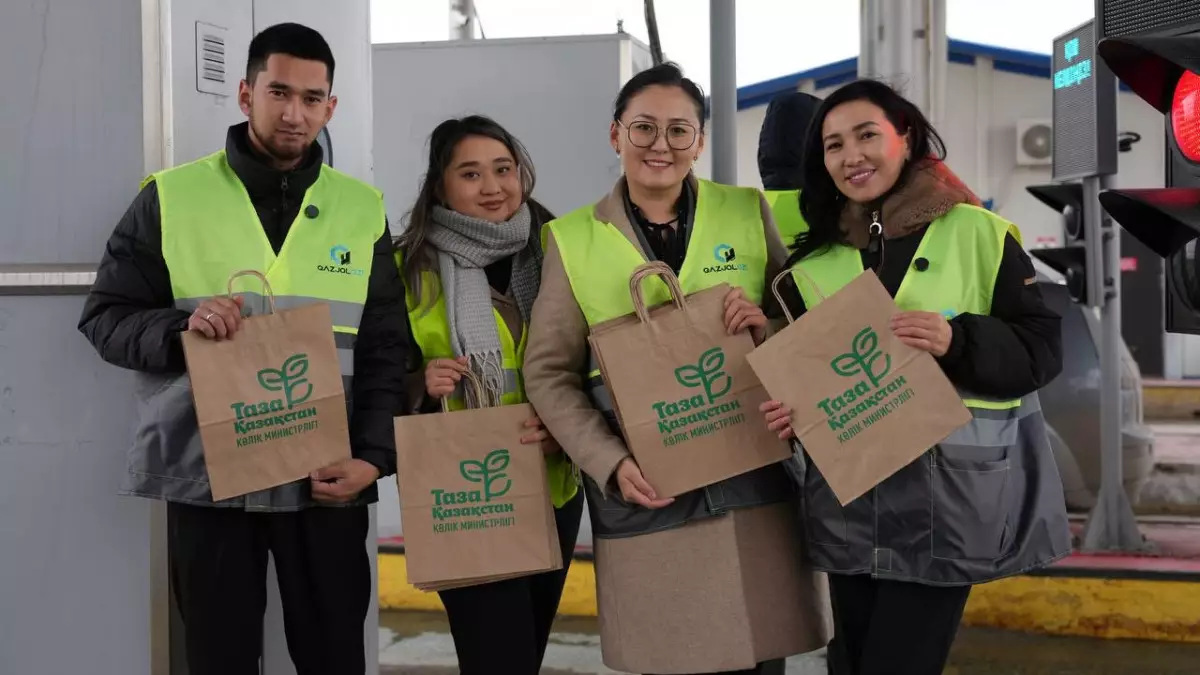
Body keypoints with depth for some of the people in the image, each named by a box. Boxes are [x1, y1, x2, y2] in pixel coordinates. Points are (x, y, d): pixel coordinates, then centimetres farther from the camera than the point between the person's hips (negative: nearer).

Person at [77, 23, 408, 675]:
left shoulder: (362, 209, 5)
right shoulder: (171, 197, 1)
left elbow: (386, 349, 5)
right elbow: (105, 317, 3)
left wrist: (374, 455, -7)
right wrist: (180, 327, -18)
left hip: (326, 480, 1)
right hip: (206, 476, -1)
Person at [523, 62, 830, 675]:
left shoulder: (748, 213, 6)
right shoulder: (572, 238, 3)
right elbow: (548, 373, 3)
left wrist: (770, 328, -13)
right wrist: (610, 464, -10)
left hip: (754, 481, 1)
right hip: (646, 494, -1)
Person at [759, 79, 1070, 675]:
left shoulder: (979, 234, -2)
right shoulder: (813, 262, 8)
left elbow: (1041, 349, -4)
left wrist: (959, 341, -21)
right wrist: (792, 406, -7)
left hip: (945, 503, -4)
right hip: (848, 505, 4)